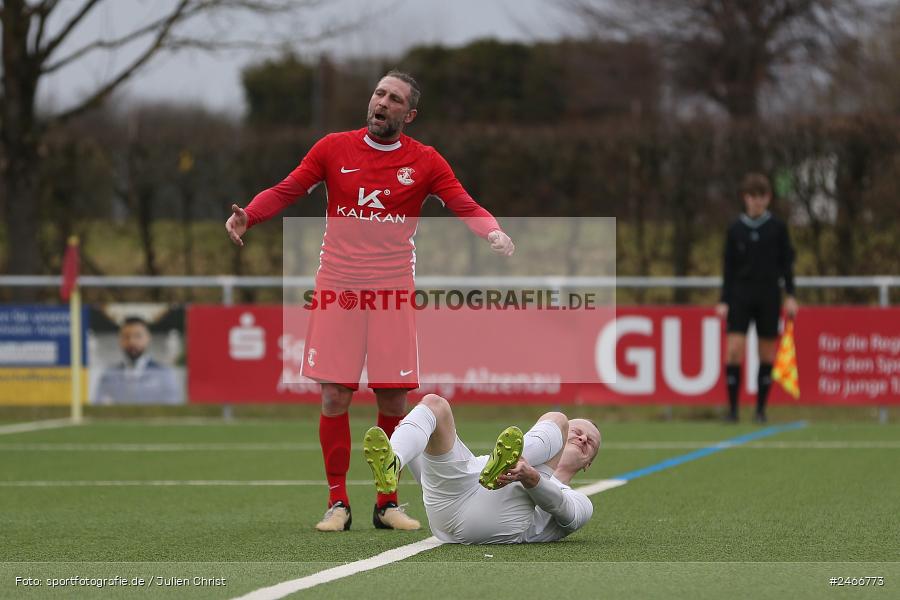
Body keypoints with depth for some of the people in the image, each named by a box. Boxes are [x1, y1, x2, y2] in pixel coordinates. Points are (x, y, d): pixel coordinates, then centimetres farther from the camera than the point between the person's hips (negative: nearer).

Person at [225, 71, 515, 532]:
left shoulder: (425, 162, 3)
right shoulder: (334, 149, 4)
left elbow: (466, 207, -3)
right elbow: (286, 191, 5)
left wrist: (493, 234, -24)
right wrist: (247, 216, -13)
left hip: (393, 291, 0)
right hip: (337, 289, 0)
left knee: (393, 401, 0)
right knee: (335, 396, -5)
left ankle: (387, 503, 13)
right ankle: (337, 503, 4)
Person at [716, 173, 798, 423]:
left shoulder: (777, 228, 3)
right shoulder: (735, 229, 5)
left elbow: (787, 263, 6)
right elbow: (728, 268, 7)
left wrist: (790, 296, -2)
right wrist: (724, 301, 1)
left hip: (769, 296, 0)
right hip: (741, 294, 0)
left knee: (767, 352, 1)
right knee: (734, 349, -11)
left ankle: (761, 408, 9)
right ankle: (733, 407, -6)